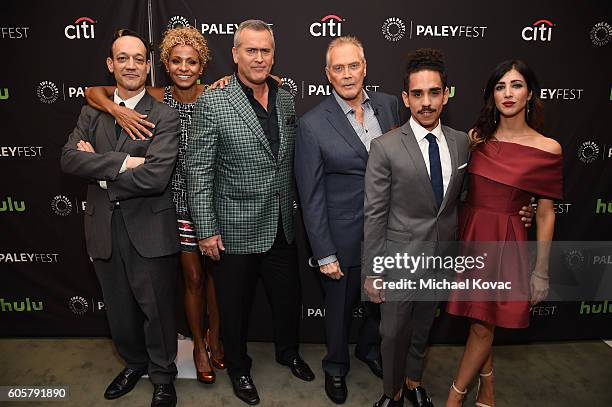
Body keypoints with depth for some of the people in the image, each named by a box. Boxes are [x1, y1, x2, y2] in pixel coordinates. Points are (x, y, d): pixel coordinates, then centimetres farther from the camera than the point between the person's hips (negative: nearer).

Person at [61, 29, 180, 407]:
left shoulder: (166, 117, -9)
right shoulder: (91, 112, 8)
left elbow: (156, 177, -21)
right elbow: (69, 158, -7)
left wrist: (100, 170, -10)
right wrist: (122, 162, -20)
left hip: (149, 231, -4)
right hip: (104, 230, 5)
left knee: (157, 309, 9)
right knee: (119, 309, 21)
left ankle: (163, 376, 33)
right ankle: (134, 362, 46)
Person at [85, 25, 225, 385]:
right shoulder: (157, 100, -5)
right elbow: (93, 92, -3)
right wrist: (118, 110, -22)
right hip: (180, 201, 1)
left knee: (215, 273, 14)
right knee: (193, 277, 12)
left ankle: (214, 338, 38)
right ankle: (198, 344, 35)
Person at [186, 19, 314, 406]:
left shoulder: (286, 100, 4)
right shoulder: (212, 104, -12)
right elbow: (198, 172, -11)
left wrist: (296, 211, 11)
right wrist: (207, 230, -13)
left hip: (283, 228, 5)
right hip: (236, 230, -4)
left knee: (289, 297, 21)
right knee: (235, 305, 14)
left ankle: (289, 352, 49)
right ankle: (238, 367, 41)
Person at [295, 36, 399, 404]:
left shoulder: (389, 105, -1)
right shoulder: (313, 124, -13)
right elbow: (311, 197, -11)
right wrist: (324, 254, -11)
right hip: (345, 240, -4)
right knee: (340, 311, 17)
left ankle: (370, 350, 54)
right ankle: (336, 367, 45)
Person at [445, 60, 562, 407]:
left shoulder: (547, 150, -9)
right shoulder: (477, 137, 1)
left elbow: (545, 214, -5)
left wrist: (541, 271, -2)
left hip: (505, 242, -3)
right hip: (469, 235, 4)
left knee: (483, 326, 6)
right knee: (480, 320, 16)